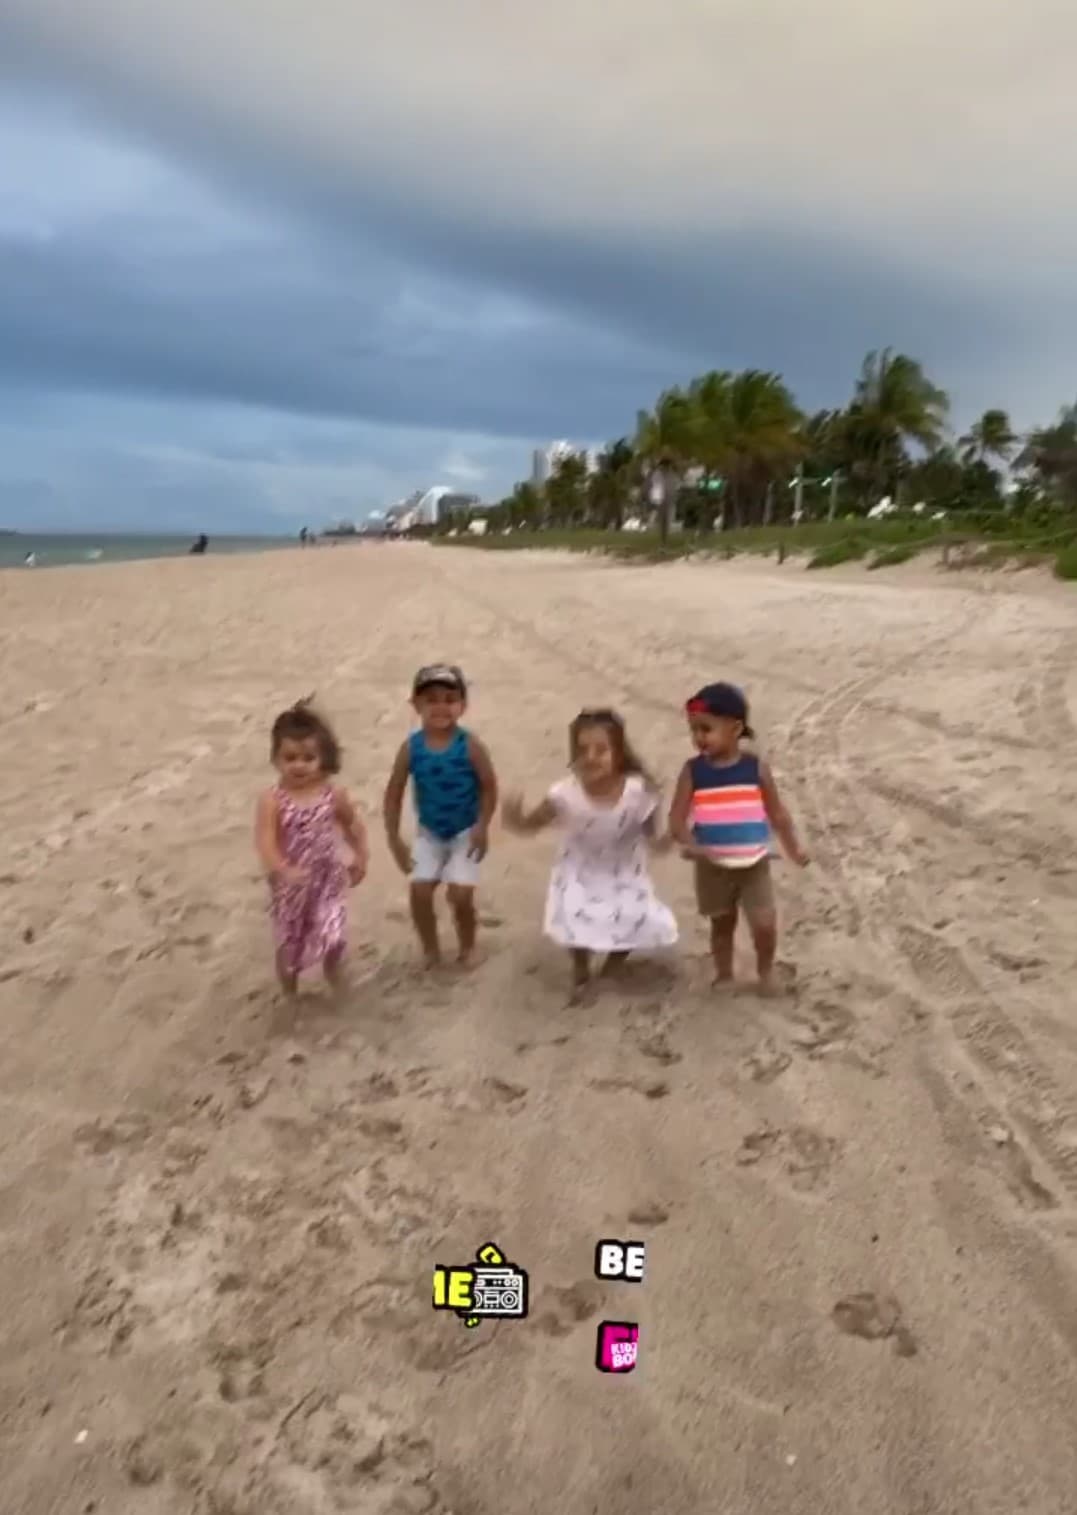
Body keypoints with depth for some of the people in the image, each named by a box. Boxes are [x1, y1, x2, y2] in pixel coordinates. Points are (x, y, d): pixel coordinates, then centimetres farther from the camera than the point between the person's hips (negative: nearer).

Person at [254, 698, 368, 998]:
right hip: (290, 883, -1)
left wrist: (360, 858, 10)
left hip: (327, 878, 1)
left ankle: (334, 979, 30)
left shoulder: (334, 794, -11)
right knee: (289, 941, 14)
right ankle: (289, 994, 39)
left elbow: (353, 824, 6)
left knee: (331, 936, -5)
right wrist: (282, 870, -41)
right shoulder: (272, 800, -19)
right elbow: (265, 841, -27)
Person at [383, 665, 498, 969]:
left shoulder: (470, 746, -20)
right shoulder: (411, 747, -13)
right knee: (419, 891, -4)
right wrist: (394, 838, -7)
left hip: (465, 833, -2)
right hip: (428, 833, 3)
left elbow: (489, 787, -11)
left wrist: (482, 827, -15)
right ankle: (430, 949, 21)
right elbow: (394, 794, -6)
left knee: (460, 895, -7)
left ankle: (467, 947, 23)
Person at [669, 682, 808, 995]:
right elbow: (676, 819, -12)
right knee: (722, 923, 16)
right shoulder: (693, 771, -10)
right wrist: (690, 844, -31)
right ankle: (724, 975, 37)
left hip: (754, 864, 0)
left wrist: (793, 848, 6)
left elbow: (777, 813, 2)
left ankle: (765, 970, 27)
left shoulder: (757, 768, -9)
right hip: (713, 867, 1)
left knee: (764, 924, -2)